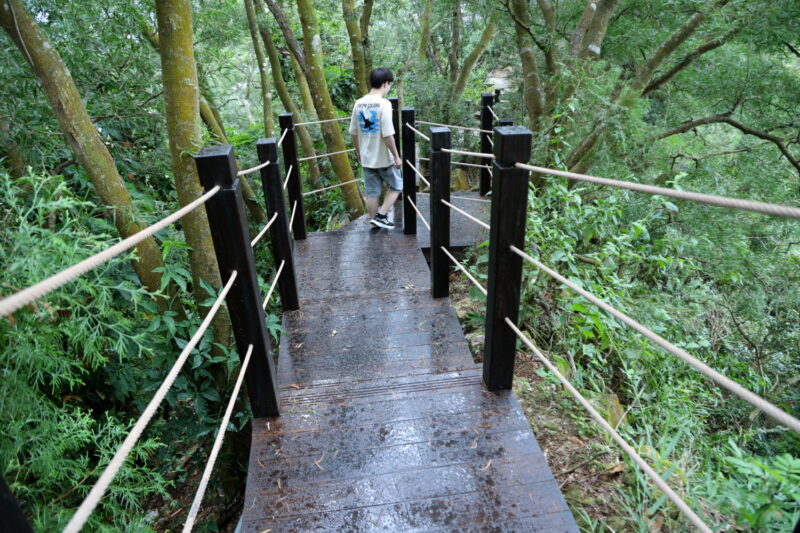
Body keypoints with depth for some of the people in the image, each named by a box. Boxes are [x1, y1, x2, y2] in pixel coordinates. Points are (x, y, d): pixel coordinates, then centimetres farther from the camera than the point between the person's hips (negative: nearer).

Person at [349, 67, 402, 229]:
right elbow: (387, 135, -20)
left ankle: (374, 221, 25)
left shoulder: (358, 103, 2)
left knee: (372, 192, 15)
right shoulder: (384, 104, -17)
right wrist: (397, 156, -11)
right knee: (396, 186, 15)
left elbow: (353, 133, 8)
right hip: (384, 158, -5)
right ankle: (381, 215, 7)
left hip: (366, 158, 6)